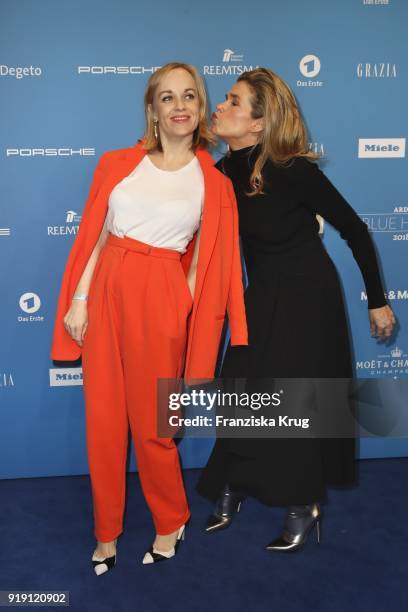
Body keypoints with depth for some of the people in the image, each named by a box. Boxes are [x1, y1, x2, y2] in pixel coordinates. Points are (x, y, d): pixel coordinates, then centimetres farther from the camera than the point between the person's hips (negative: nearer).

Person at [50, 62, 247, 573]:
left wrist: (187, 314, -3)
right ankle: (106, 532, 25)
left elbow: (203, 262, 2)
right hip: (107, 290, 3)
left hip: (161, 299, -2)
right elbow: (95, 237, 7)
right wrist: (79, 299, -1)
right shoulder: (118, 164, 8)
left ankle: (170, 522, 30)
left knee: (151, 421, 4)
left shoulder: (212, 182, 3)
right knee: (103, 416, 7)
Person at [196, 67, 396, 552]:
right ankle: (230, 491, 33)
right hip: (261, 297, 5)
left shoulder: (294, 171, -21)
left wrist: (377, 300, -8)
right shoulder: (223, 175, -5)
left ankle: (304, 507, 26)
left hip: (307, 298, -5)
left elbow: (354, 230, -13)